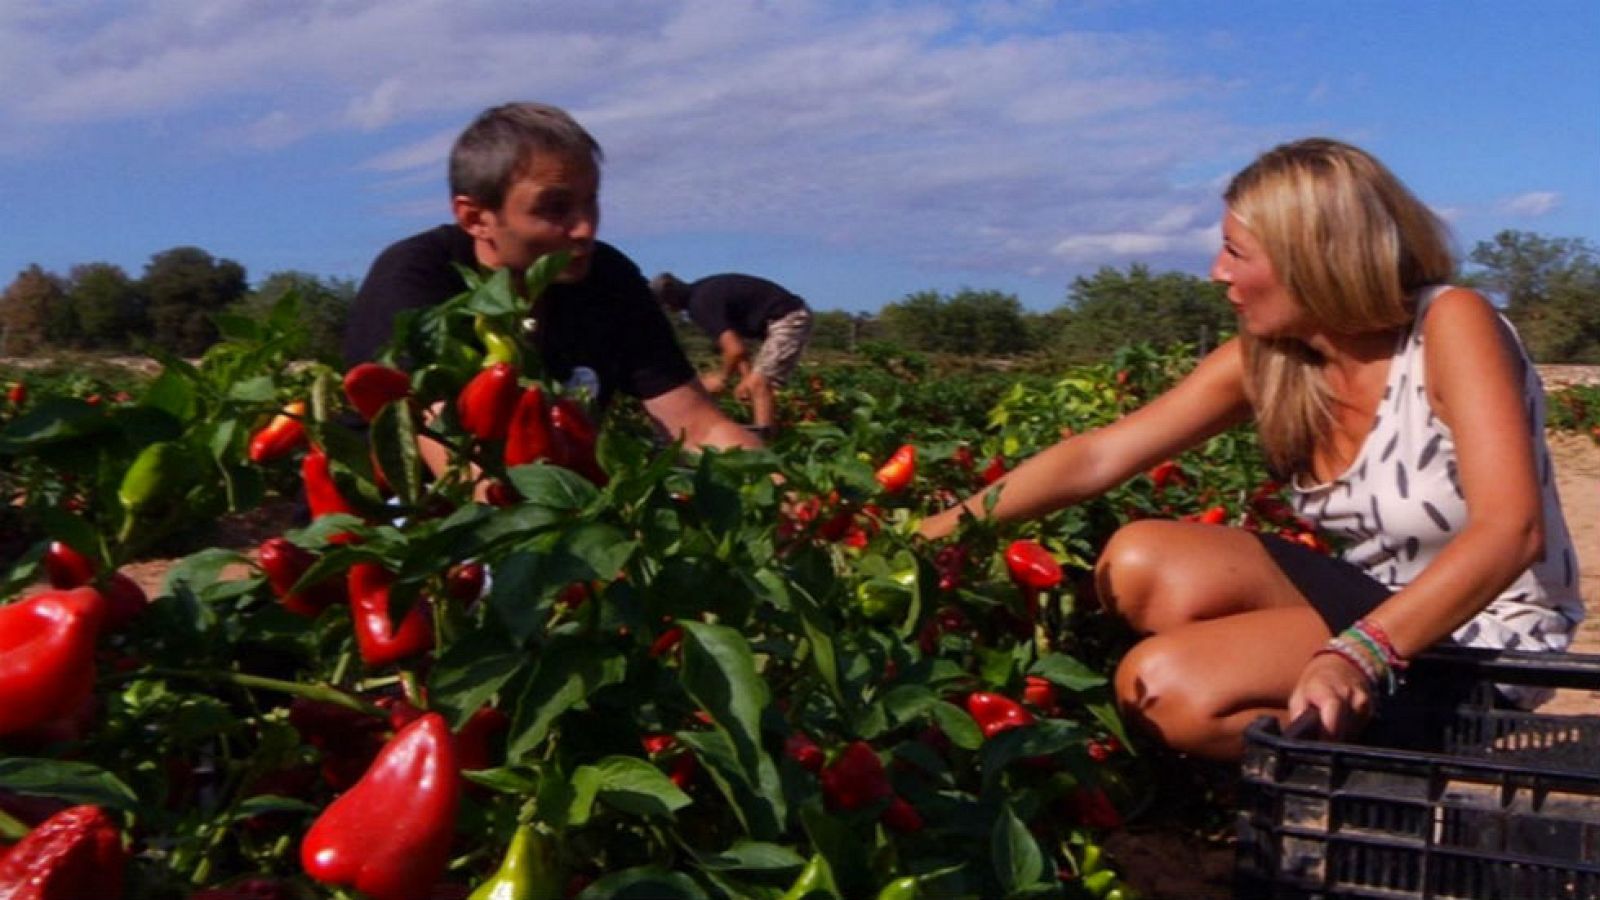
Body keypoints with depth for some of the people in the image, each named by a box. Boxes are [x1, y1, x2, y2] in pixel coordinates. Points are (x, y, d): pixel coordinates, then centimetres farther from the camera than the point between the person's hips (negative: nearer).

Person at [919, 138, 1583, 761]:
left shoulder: (1452, 326, -20)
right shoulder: (1263, 361, -3)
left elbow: (1511, 530, -30)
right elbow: (1098, 458, -4)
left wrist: (1358, 654, -42)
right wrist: (946, 528, -10)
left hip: (1487, 639, -6)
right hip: (1374, 602, 6)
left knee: (1162, 682, -23)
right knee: (1139, 562, -16)